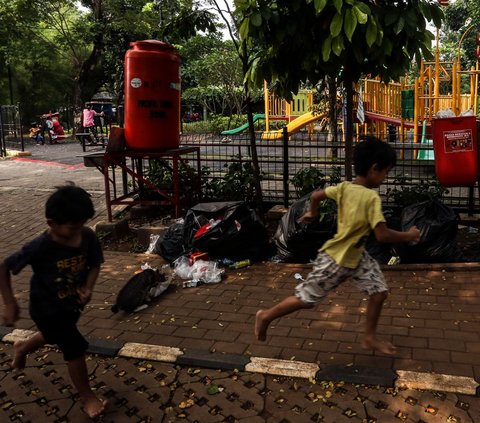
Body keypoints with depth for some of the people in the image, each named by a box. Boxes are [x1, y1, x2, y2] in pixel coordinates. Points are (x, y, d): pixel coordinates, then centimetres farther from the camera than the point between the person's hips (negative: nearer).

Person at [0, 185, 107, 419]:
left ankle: (22, 348, 64)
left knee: (54, 336, 31)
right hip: (47, 308, -6)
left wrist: (88, 287, -21)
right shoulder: (40, 246, -32)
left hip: (71, 303, 6)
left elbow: (95, 263, -3)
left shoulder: (88, 237, -19)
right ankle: (87, 396, 25)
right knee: (76, 348, 0)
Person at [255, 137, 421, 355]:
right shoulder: (371, 197, -26)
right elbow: (382, 235, -29)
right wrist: (408, 236, -13)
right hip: (335, 259, -9)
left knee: (379, 291, 10)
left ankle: (370, 337, 25)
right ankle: (266, 316, 24)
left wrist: (312, 213, 27)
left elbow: (316, 195, 8)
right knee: (305, 298, 6)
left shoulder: (344, 187, -3)